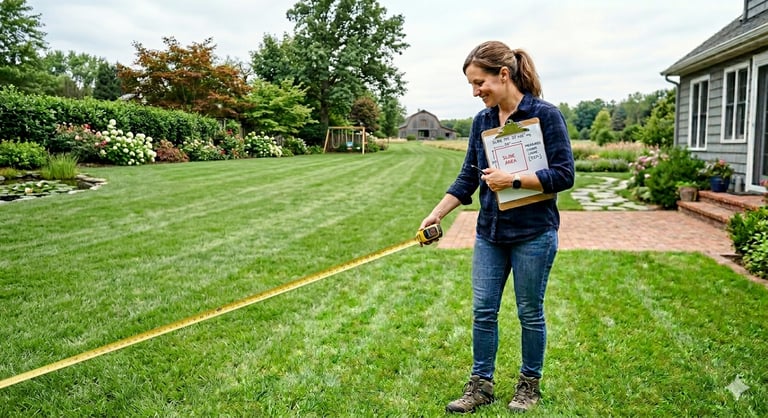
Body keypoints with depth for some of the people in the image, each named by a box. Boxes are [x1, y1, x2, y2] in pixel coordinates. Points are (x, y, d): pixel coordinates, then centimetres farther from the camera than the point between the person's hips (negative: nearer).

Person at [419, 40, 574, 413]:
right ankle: (481, 384, 24)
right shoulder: (481, 120, 6)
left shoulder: (545, 115, -11)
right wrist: (436, 214, -1)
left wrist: (513, 180, -23)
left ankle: (529, 385, 30)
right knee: (483, 311, 9)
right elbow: (467, 177, 7)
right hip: (489, 233, 5)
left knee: (530, 313, 10)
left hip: (533, 233, -5)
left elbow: (563, 175, -14)